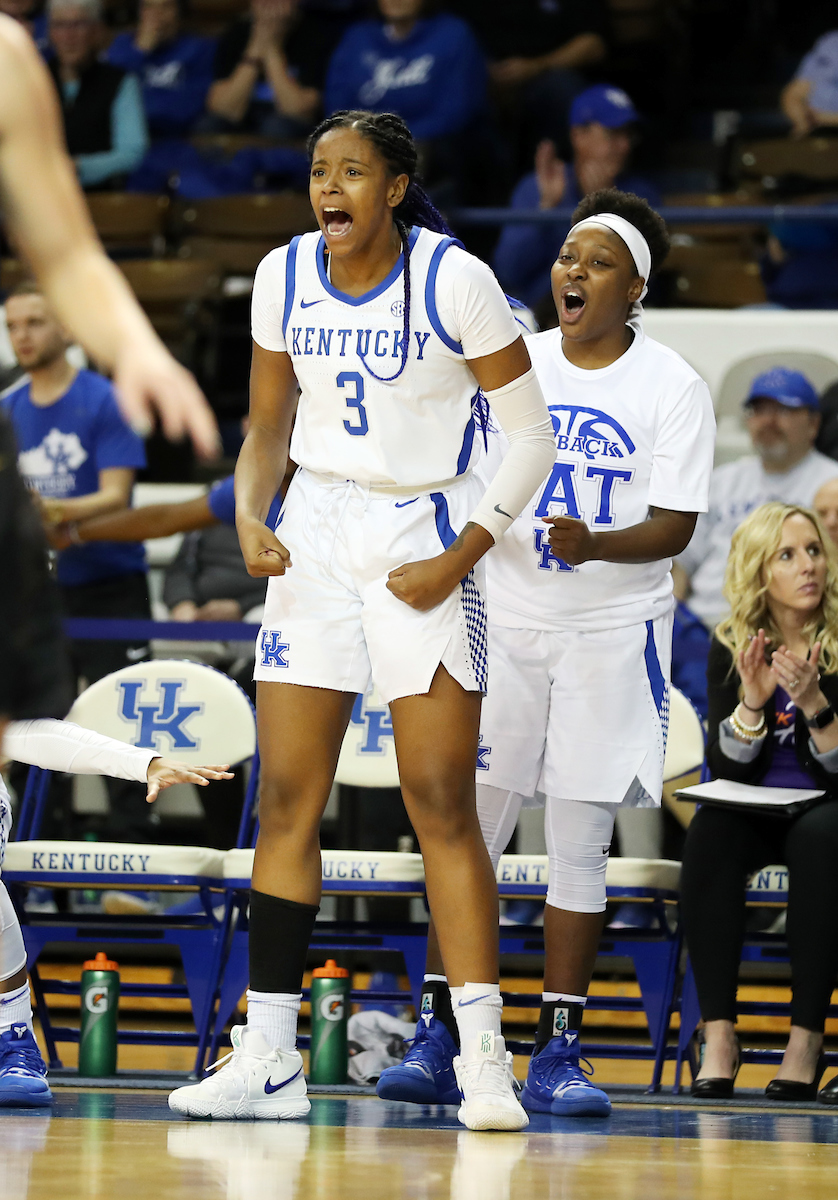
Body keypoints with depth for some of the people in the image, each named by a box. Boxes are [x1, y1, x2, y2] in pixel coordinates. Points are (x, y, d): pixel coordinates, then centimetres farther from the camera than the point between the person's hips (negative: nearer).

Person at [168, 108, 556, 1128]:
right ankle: (267, 1060, 6)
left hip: (423, 542, -4)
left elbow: (532, 438, -8)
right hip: (315, 535, 5)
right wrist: (250, 518, -7)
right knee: (285, 803, 2)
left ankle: (483, 1061, -8)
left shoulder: (455, 280, -13)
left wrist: (459, 559, -14)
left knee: (443, 808, -10)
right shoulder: (284, 276, 1)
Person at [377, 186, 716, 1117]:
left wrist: (595, 545, -27)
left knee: (579, 847, 0)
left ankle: (556, 1055, 4)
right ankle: (436, 1036, 4)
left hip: (613, 631, -2)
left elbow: (675, 527, -10)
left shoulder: (672, 388, -5)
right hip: (505, 622, 2)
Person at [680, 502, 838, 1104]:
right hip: (752, 809, 2)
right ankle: (719, 1033, -34)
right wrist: (752, 700, -21)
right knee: (710, 832, -31)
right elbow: (725, 767, -4)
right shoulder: (732, 646, 1)